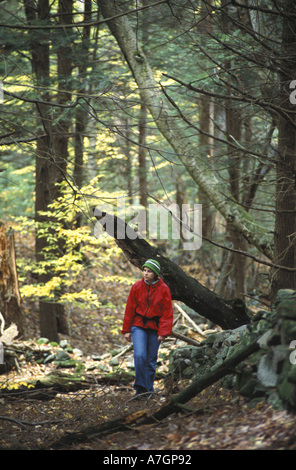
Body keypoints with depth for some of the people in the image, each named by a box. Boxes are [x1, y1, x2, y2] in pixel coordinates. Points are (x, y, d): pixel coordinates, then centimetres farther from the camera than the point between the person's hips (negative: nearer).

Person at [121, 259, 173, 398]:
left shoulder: (163, 289, -4)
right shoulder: (137, 287, -1)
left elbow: (167, 312, -2)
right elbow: (129, 309, 4)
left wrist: (163, 332, -9)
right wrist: (126, 330, 4)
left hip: (154, 328, 0)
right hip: (138, 326, 0)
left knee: (151, 359, 6)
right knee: (140, 355, -17)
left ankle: (149, 389, 19)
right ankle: (140, 387, -10)